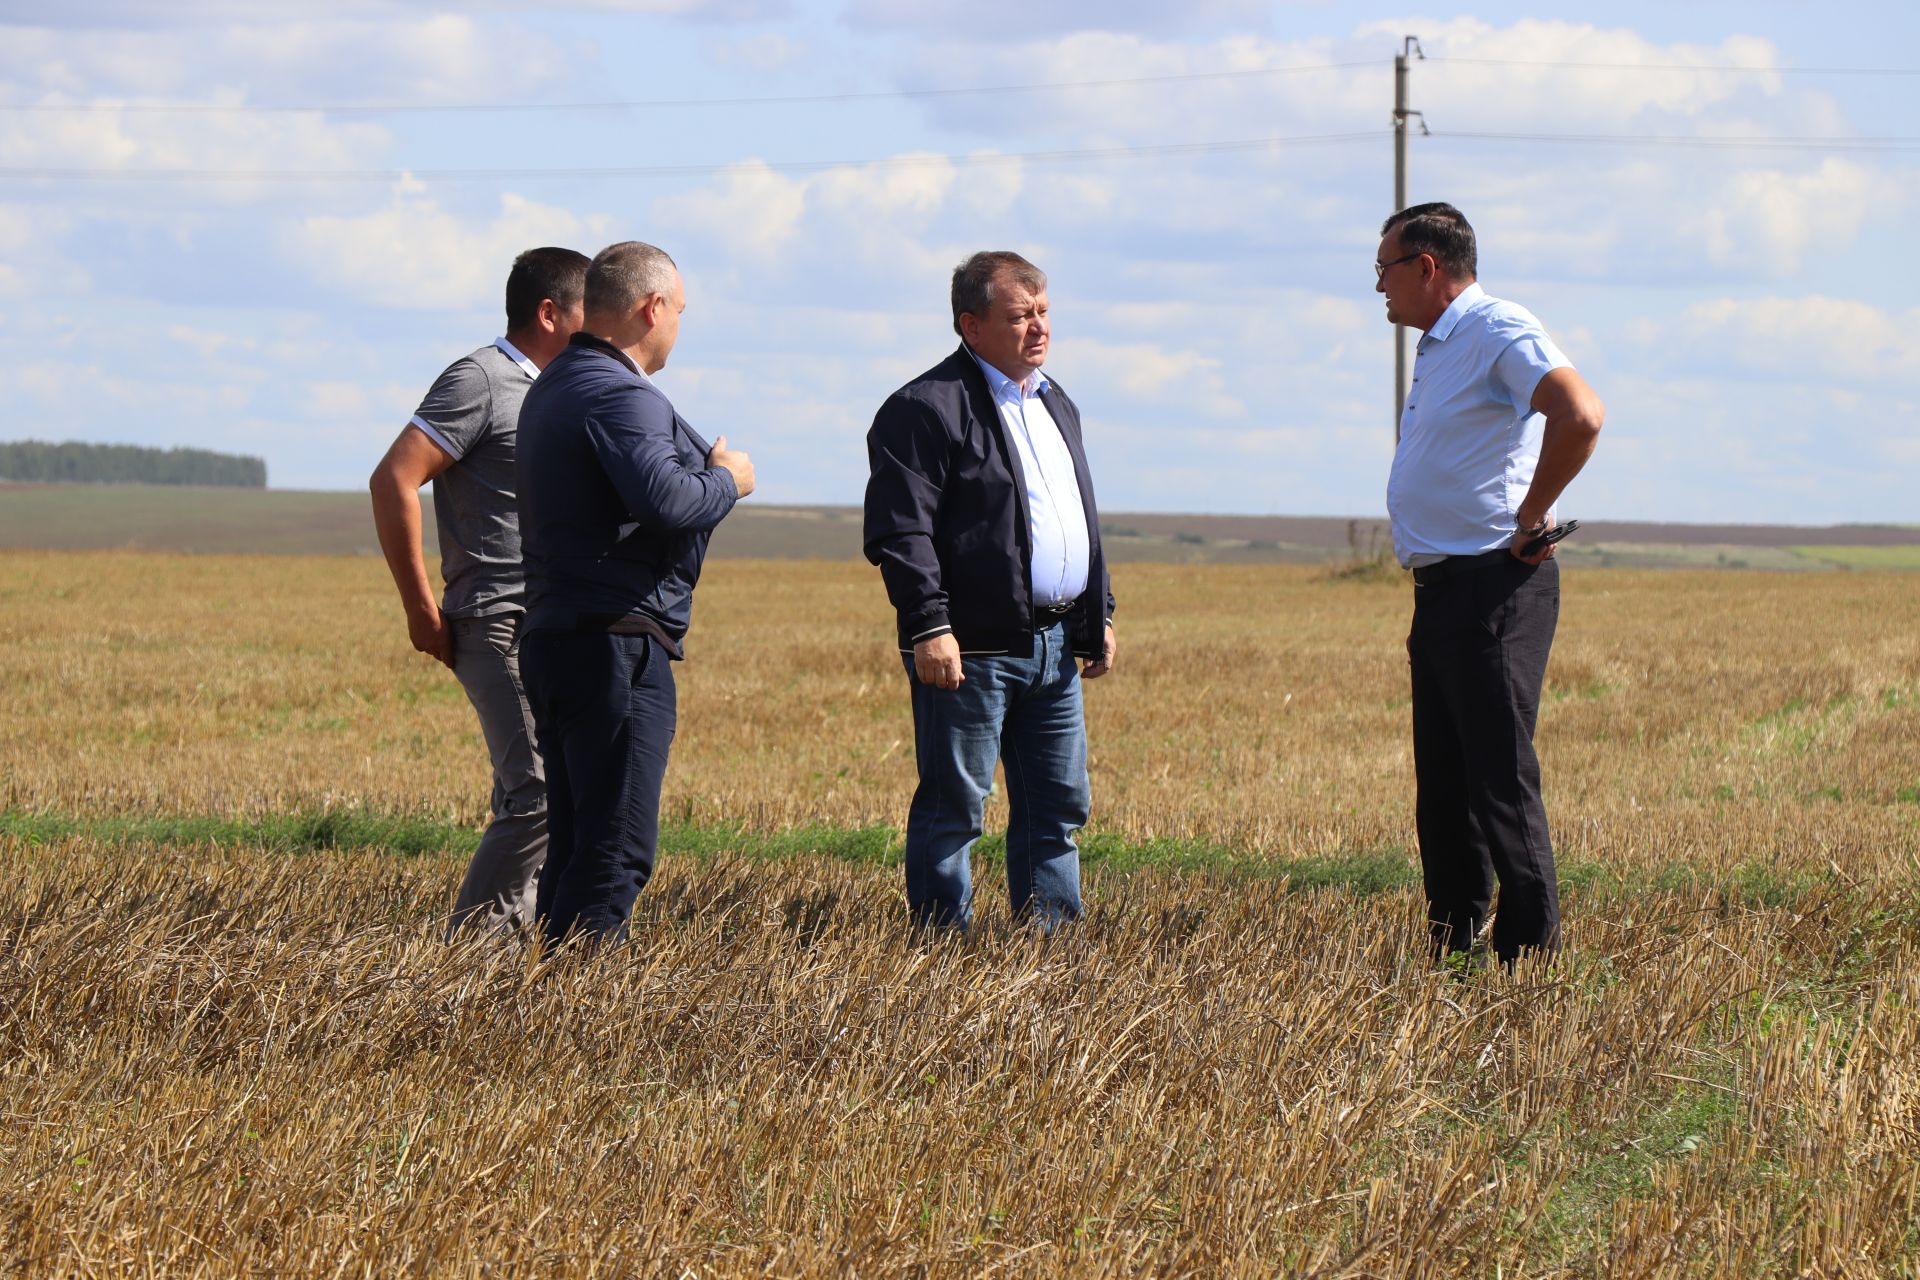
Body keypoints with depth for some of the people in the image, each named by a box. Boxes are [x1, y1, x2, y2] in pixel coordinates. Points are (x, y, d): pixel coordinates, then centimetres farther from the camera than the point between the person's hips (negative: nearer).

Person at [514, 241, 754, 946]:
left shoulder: (553, 387, 18)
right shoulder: (619, 394, -15)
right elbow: (666, 499, -28)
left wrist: (702, 462, 14)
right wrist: (727, 479, -9)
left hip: (553, 639, 10)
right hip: (616, 646, -10)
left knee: (573, 842, 12)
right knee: (617, 851, -9)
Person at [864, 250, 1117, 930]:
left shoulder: (1056, 404, 19)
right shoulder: (926, 408, -9)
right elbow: (899, 529, -14)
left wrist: (1099, 616, 21)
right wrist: (929, 626, -20)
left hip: (1056, 646, 8)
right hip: (972, 649, -8)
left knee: (1059, 806, 10)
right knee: (953, 807, -3)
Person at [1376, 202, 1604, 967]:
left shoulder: (1500, 332, -12)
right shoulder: (1439, 348, 19)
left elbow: (1580, 418, -28)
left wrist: (1530, 520, -19)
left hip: (1492, 587, -10)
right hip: (1443, 589, 10)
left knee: (1500, 776, -10)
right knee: (1443, 783, 11)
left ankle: (1531, 952, -9)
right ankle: (1451, 953, 17)